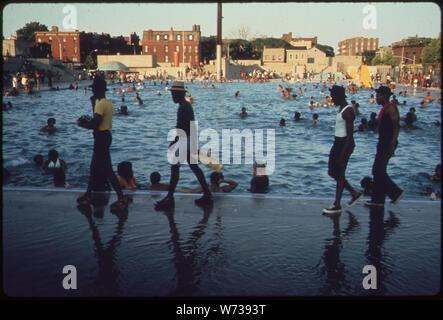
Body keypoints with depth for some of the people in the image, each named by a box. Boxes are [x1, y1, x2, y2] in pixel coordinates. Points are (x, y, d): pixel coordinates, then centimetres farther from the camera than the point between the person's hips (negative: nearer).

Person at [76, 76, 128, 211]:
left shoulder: (100, 104, -19)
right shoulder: (109, 103, 11)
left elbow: (94, 125, -25)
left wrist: (81, 124, -7)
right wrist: (93, 104, 22)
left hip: (101, 137, -10)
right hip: (106, 135, 10)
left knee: (107, 169, -6)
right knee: (94, 167, 18)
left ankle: (122, 198, -5)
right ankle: (88, 195, 29)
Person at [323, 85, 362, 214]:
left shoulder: (348, 111, -18)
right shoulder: (341, 109, 13)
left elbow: (350, 134, -21)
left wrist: (343, 153, -23)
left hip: (344, 144, -10)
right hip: (338, 142, 10)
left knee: (339, 174, -2)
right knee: (332, 172, 13)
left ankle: (337, 205, 8)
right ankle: (355, 193, 24)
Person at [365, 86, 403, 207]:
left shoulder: (391, 108, -13)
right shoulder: (384, 108, 16)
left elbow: (397, 127, -19)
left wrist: (392, 145, -24)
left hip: (389, 143, -10)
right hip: (383, 143, 10)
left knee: (378, 171, -10)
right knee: (378, 171, 10)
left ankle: (396, 192, 0)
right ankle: (378, 200, 14)